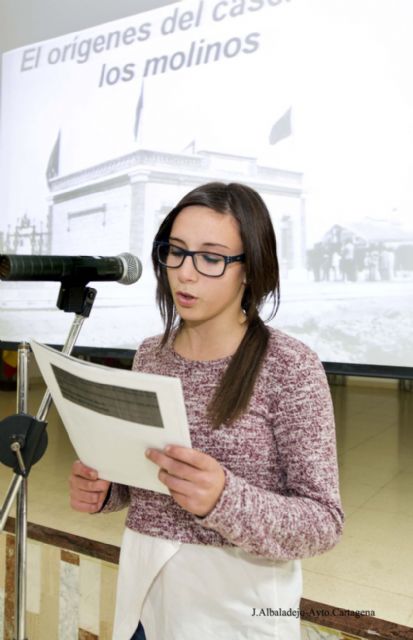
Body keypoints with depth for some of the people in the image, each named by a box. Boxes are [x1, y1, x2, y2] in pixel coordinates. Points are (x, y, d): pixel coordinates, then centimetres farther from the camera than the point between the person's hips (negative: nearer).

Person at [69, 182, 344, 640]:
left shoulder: (290, 366, -16)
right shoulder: (149, 355, 0)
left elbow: (324, 522, -16)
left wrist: (225, 499, -32)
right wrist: (101, 488, -10)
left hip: (239, 601, -4)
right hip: (142, 586, 5)